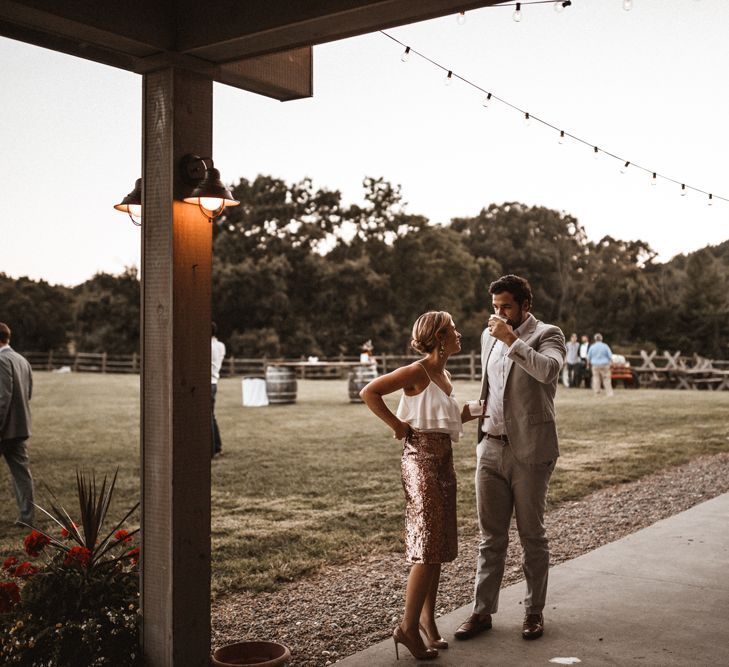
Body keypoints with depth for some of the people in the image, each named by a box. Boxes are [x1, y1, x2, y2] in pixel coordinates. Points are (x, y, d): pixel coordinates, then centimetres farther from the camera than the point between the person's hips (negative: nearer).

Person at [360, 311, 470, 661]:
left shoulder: (445, 375, 13)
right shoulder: (418, 371, -13)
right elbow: (369, 392, -17)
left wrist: (468, 412, 10)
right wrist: (397, 425, -15)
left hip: (443, 461, 9)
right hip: (420, 461, -9)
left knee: (439, 546, 12)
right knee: (429, 547, -8)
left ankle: (426, 619, 24)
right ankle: (408, 626, 0)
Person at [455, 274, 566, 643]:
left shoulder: (547, 335, -5)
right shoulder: (489, 336, 13)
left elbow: (548, 370, -28)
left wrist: (512, 340, -24)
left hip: (529, 450, -5)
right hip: (491, 448, 5)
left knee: (532, 535, 7)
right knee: (491, 536, 9)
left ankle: (534, 611, 20)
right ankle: (482, 611, 15)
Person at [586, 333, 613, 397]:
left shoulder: (592, 347, -1)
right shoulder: (605, 346, -4)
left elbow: (588, 357, 5)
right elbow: (610, 356, -2)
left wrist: (588, 364, 19)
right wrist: (610, 362, 9)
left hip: (595, 365, 1)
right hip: (604, 365, -1)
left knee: (596, 378, 5)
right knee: (606, 379, 2)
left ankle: (596, 392, 4)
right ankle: (609, 392, 0)